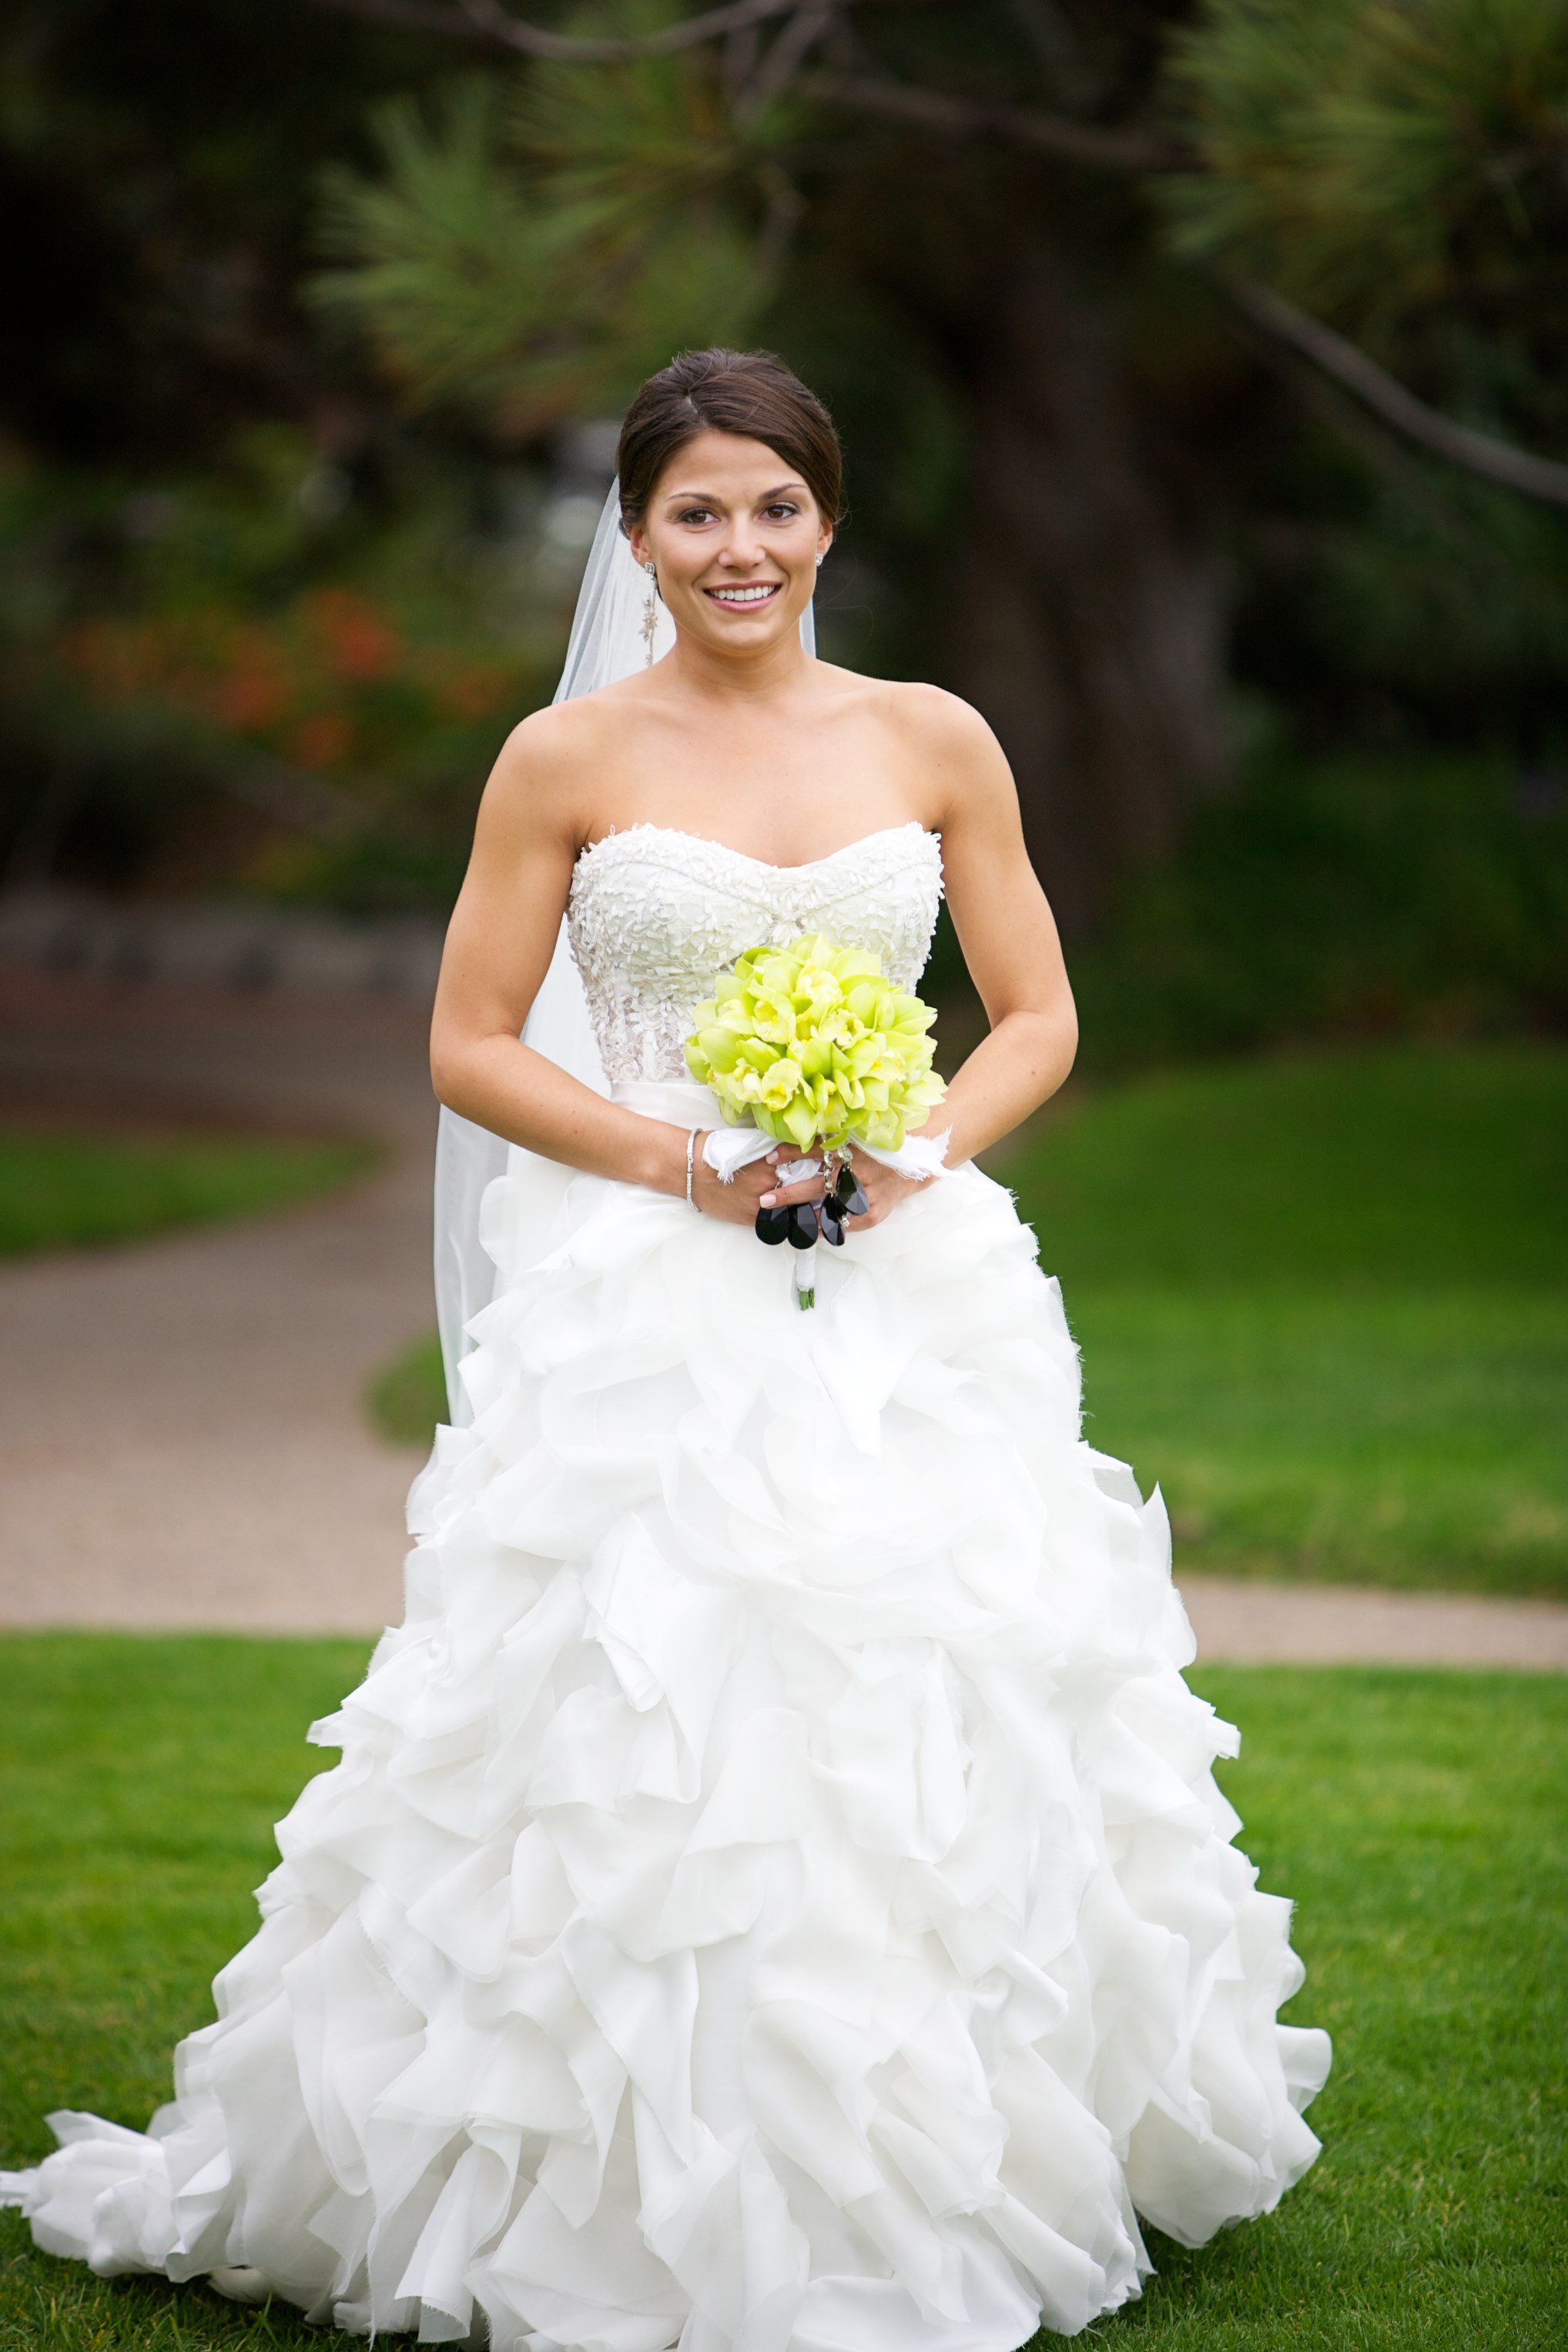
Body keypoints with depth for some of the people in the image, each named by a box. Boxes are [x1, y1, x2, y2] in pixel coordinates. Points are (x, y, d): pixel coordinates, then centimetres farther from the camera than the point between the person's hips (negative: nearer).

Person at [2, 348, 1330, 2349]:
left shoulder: (935, 743, 7)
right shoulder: (566, 762, 2)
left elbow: (1039, 1019, 11)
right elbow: (469, 1049, 3)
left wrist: (925, 1147, -8)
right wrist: (672, 1155, -10)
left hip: (910, 1302, 2)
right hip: (649, 1311, -2)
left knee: (939, 1724, 0)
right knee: (639, 1758, -7)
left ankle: (931, 2182, 16)